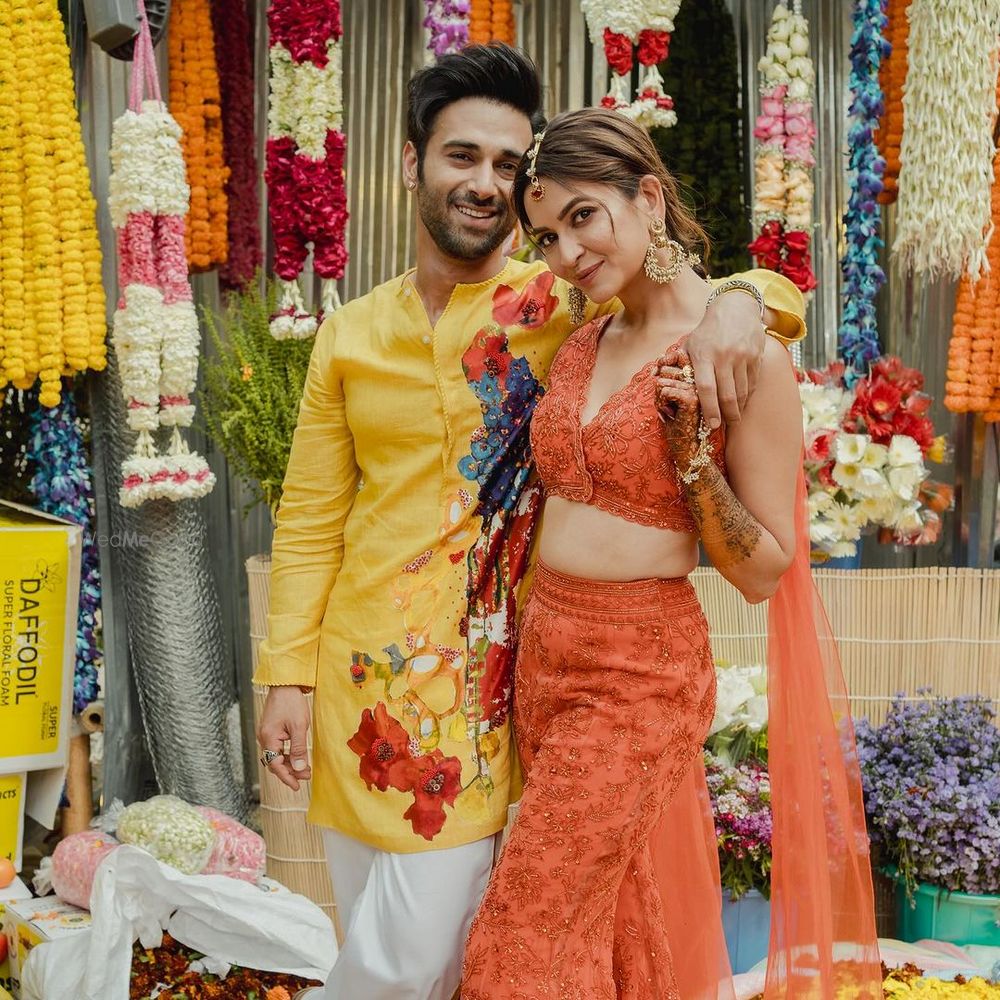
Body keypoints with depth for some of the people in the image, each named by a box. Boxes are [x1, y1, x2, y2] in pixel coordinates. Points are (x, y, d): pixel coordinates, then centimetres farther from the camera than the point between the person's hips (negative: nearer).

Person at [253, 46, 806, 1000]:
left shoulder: (564, 306, -2)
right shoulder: (349, 333, 6)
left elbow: (774, 295, 0)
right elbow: (309, 518, 8)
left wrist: (738, 302, -24)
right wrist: (285, 675, 3)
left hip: (479, 680, -2)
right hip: (357, 671, 3)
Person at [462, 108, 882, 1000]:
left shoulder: (748, 357, -13)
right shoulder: (580, 345, 7)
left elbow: (763, 572, -10)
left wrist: (689, 443, -21)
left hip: (640, 674, -6)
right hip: (545, 652, 7)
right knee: (620, 921, 18)